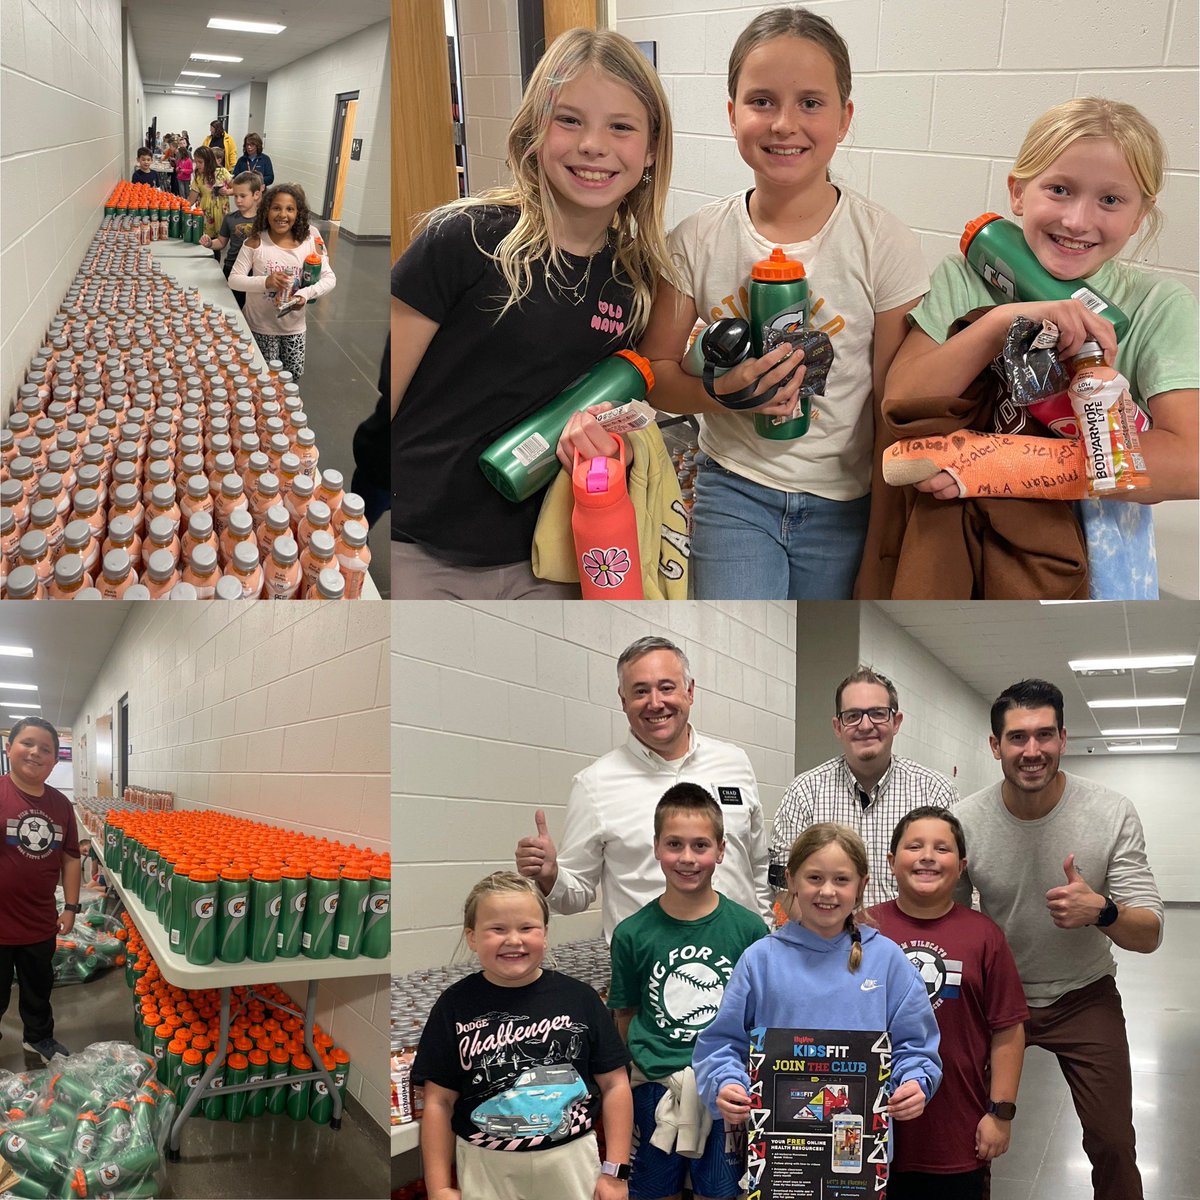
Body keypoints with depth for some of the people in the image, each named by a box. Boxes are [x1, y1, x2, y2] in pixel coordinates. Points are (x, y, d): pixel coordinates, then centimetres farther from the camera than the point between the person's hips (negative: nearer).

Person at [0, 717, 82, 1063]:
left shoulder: (60, 804, 2)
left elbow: (70, 857, 10)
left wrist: (70, 907, 9)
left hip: (41, 923, 5)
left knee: (39, 989, 24)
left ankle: (39, 1038, 46)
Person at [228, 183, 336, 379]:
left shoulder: (309, 243, -7)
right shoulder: (255, 243, -12)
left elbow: (330, 278, -3)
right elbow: (234, 279, -11)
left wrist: (306, 294, -22)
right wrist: (265, 282, -30)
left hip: (294, 326, 2)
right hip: (261, 326, -2)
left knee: (294, 375, 12)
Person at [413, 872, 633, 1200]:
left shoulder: (579, 998, -5)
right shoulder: (455, 1006, -5)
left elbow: (614, 1085, 0)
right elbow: (439, 1102, -1)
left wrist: (615, 1172, -3)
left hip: (572, 1162, 0)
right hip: (485, 1170, 0)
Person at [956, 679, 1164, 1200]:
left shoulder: (1113, 814, -17)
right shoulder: (966, 820, -16)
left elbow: (1149, 935, -15)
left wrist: (1100, 911, -36)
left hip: (1084, 996, 0)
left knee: (1113, 1144, 3)